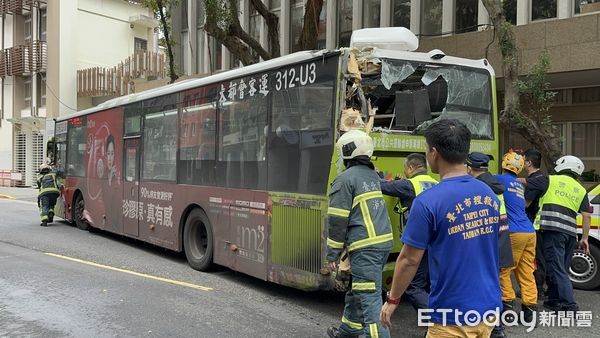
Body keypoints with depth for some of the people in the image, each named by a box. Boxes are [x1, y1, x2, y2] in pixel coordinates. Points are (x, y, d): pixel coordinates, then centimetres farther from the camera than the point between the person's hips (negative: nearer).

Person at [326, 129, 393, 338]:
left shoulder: (345, 179, -9)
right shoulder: (373, 175, 15)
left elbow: (337, 220, -10)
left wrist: (332, 254, -4)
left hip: (364, 247, -8)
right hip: (384, 241, 8)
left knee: (369, 298, -6)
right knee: (356, 290, 22)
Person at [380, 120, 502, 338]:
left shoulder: (429, 202, -19)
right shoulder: (489, 194, 2)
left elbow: (409, 260, -13)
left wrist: (392, 300, 1)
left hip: (452, 316, -7)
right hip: (488, 307, 7)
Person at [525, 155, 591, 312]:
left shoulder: (550, 180, 6)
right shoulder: (581, 190, 19)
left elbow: (523, 182, 7)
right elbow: (587, 216, 13)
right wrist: (585, 238, 15)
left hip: (553, 230, -5)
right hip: (571, 233, 6)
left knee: (557, 269, -6)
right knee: (562, 268, 17)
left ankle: (570, 305, -12)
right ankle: (554, 300, 27)